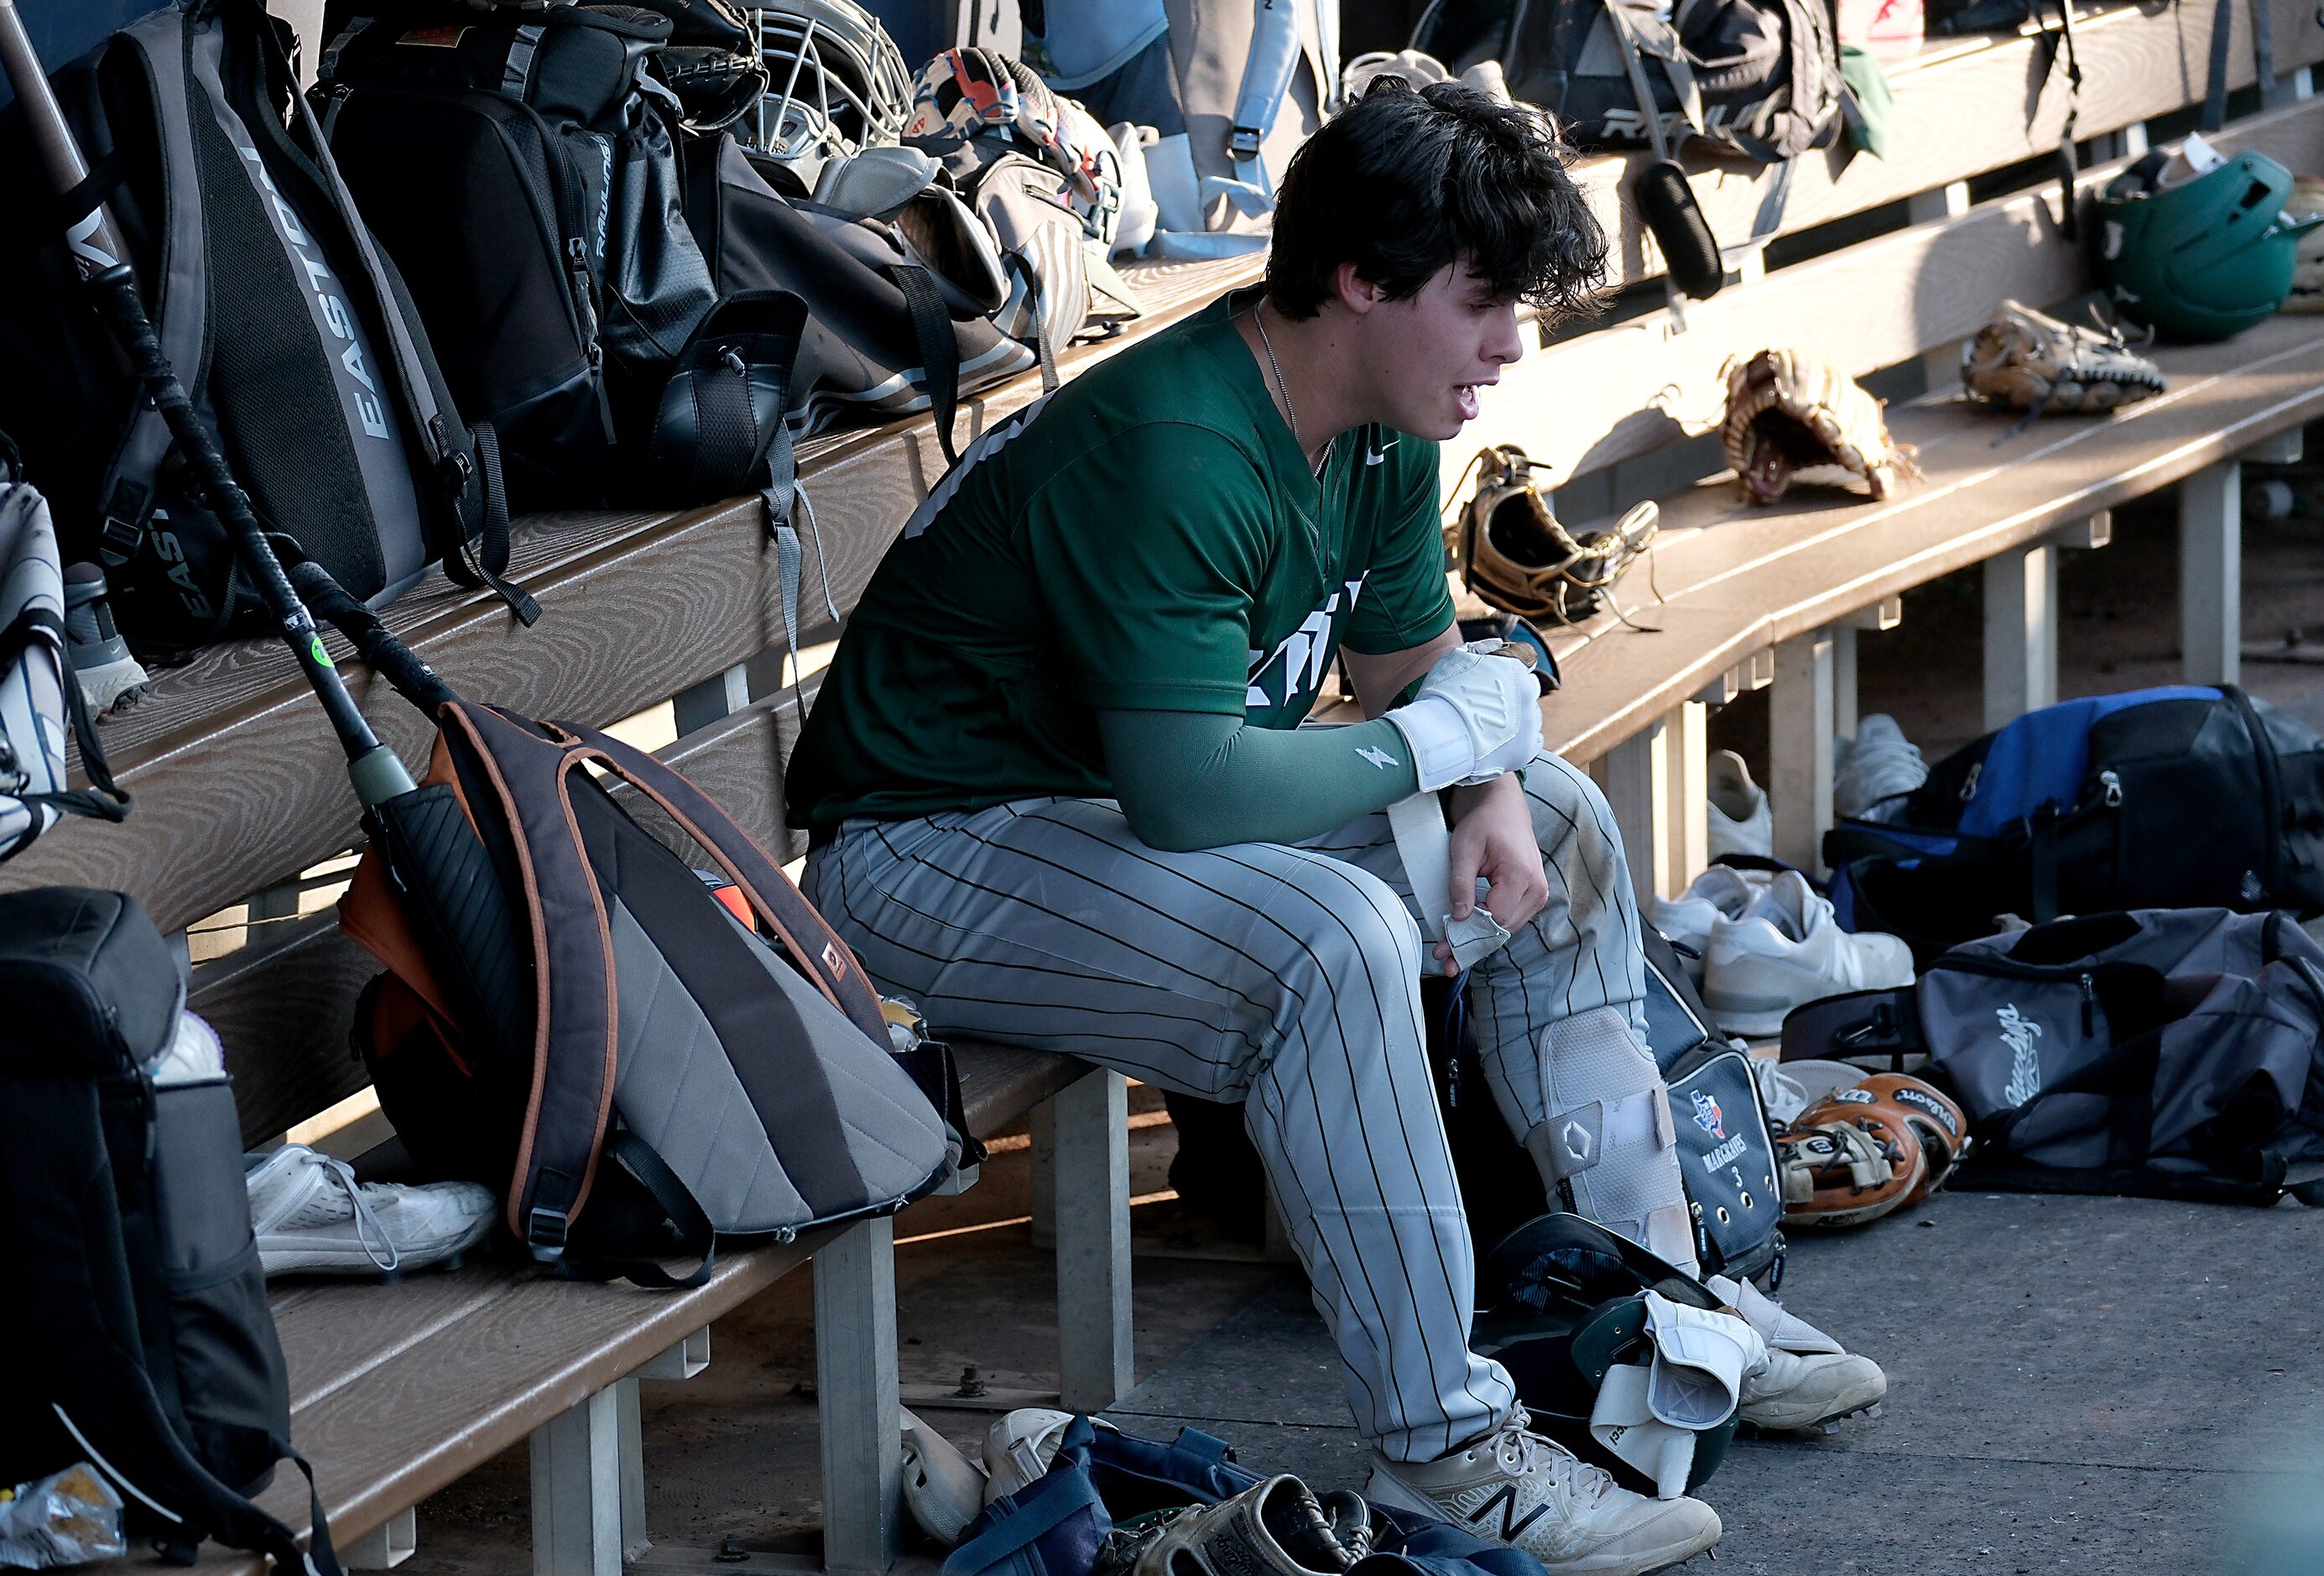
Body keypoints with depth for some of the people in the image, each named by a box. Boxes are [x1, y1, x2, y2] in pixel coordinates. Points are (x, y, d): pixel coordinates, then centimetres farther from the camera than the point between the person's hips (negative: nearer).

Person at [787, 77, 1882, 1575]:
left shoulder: (1382, 436, 0)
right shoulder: (1172, 452, -30)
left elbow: (1420, 667, 14)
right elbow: (1188, 787, -37)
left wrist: (1501, 797, -9)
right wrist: (1444, 738, -22)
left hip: (1148, 800, 10)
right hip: (930, 850, -10)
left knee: (1560, 818, 10)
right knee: (1337, 934, -34)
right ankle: (1445, 1449, -26)